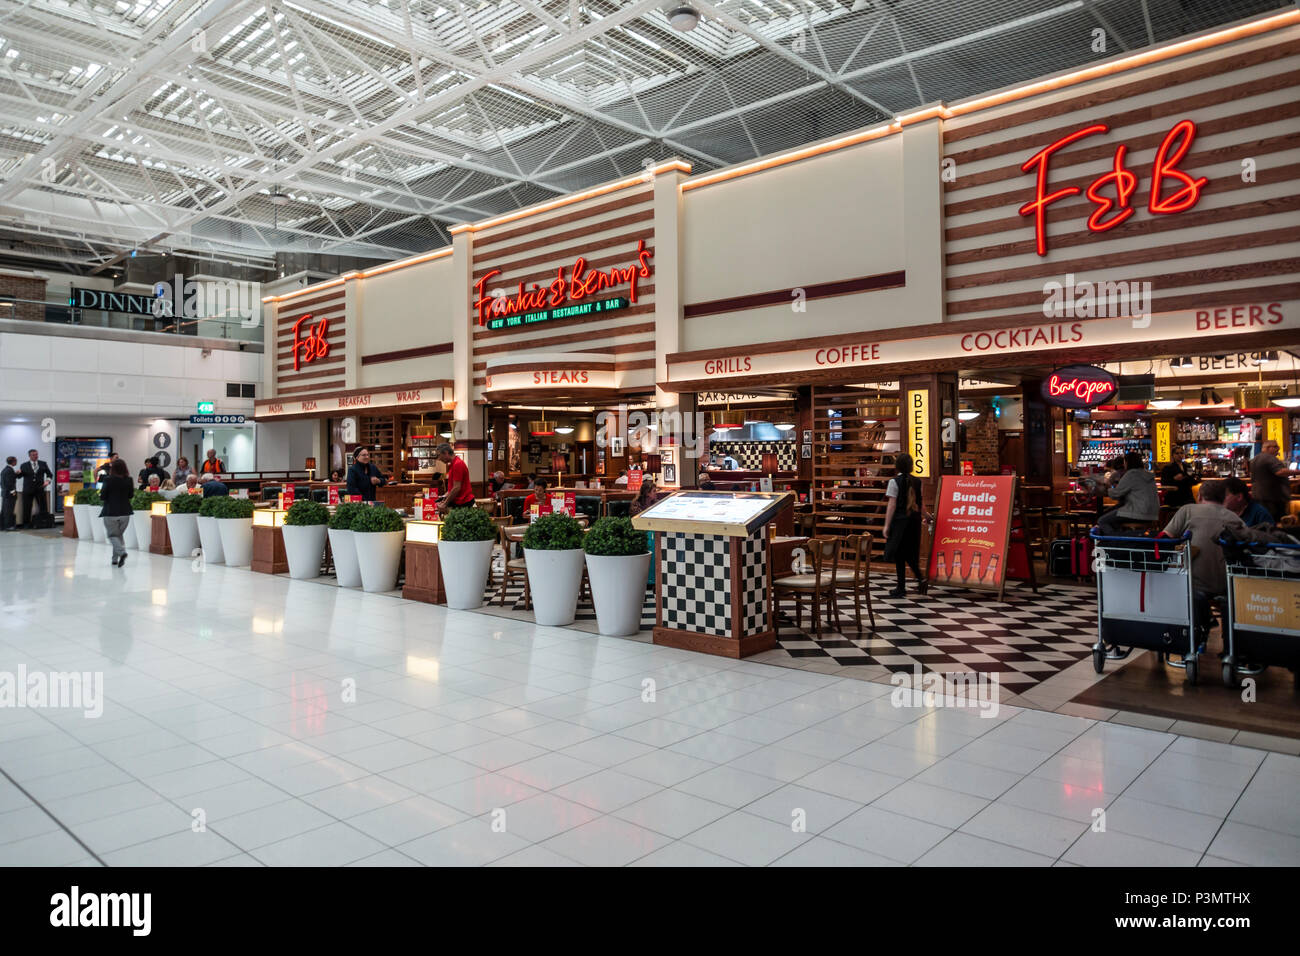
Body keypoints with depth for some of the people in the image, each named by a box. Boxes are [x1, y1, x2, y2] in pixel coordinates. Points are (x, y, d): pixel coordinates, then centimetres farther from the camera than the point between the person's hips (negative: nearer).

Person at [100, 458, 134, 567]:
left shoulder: (108, 480, -12)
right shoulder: (128, 480, -3)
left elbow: (102, 497, -9)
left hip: (110, 512, -3)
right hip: (125, 511, 3)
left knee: (113, 535, 5)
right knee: (119, 534, 16)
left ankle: (122, 552, -20)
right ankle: (115, 559, 15)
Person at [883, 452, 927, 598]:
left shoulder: (894, 481, -9)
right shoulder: (917, 481, 5)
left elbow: (891, 505, -11)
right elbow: (922, 504, 11)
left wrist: (887, 525, -9)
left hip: (899, 521, -5)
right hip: (914, 521, 5)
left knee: (899, 554, 3)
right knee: (911, 553, 18)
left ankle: (901, 587, 6)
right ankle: (921, 578, 1)